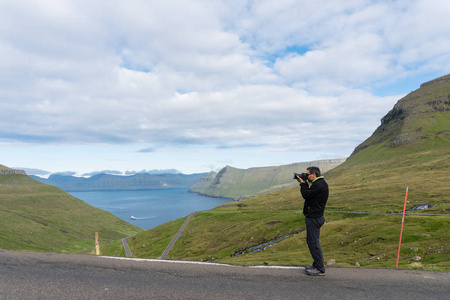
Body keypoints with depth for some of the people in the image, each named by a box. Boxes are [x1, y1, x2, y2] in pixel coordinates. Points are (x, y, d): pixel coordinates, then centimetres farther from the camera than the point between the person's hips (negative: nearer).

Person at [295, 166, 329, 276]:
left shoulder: (319, 185, -19)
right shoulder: (319, 183, 14)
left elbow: (306, 195, -18)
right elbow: (308, 193, 17)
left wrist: (302, 183, -6)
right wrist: (304, 183, 7)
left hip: (314, 218, -11)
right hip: (313, 216, 11)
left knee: (313, 242, -4)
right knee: (311, 241, 17)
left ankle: (320, 269, 4)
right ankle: (317, 265, 26)